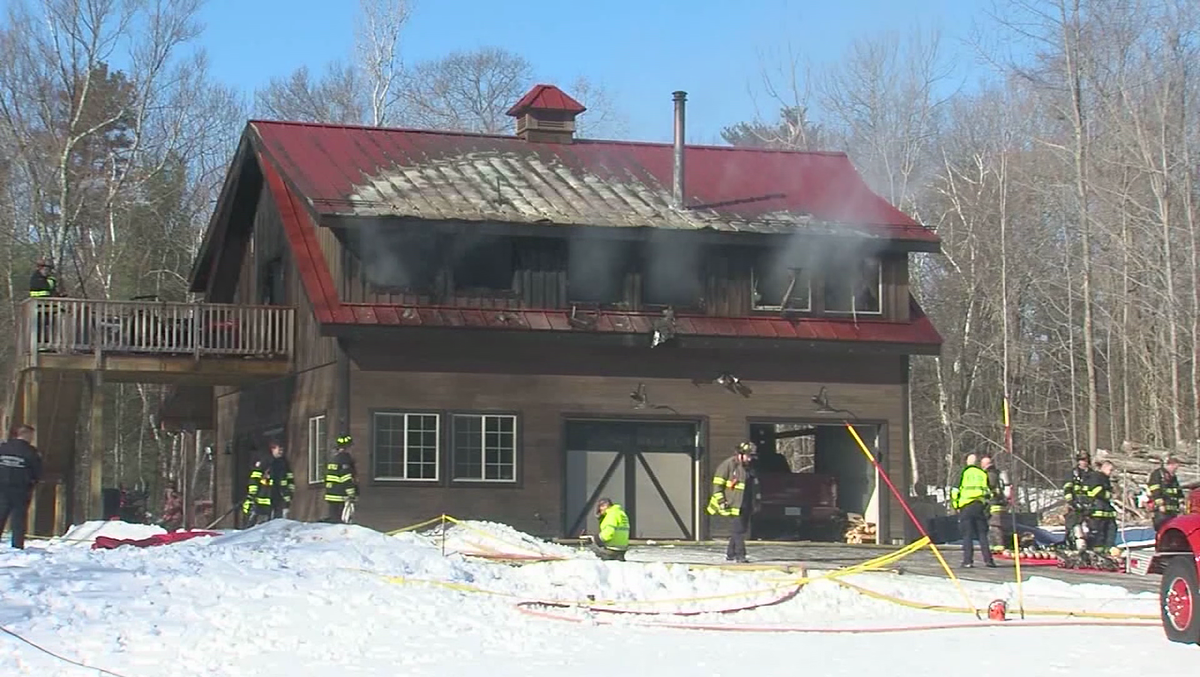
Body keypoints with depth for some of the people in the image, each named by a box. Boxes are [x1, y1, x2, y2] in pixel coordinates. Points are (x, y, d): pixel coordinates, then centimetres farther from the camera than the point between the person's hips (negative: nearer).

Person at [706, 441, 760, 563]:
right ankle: (740, 555, -13)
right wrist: (721, 501, -15)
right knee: (738, 530, -12)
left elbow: (754, 487, 28)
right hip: (733, 505, -8)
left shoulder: (749, 468, 16)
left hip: (746, 506, 8)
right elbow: (717, 484, -10)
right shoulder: (728, 465, -9)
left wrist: (756, 502, 23)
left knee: (743, 529, 8)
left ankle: (730, 554, 18)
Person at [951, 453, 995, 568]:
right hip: (980, 506, 2)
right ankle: (988, 559, 1)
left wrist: (956, 506, 7)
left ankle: (968, 561, -2)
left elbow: (955, 491, -1)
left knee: (967, 535, 1)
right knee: (982, 534, 7)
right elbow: (989, 492, 13)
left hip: (966, 507, -2)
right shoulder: (983, 474, 9)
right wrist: (988, 507, 21)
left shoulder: (962, 473, 2)